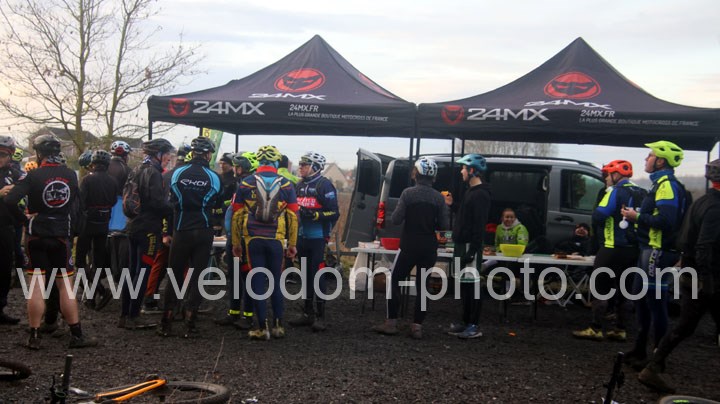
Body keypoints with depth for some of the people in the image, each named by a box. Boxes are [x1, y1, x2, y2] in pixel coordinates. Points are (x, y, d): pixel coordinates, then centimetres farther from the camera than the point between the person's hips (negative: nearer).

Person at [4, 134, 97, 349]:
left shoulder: (33, 176, -12)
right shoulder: (71, 175, -1)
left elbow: (9, 200, -21)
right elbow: (76, 204, 7)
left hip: (37, 235, -2)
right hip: (62, 235, 2)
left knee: (37, 285, 3)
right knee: (65, 285, 7)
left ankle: (34, 337, 7)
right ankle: (76, 335, 6)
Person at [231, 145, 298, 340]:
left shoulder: (246, 183, 1)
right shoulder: (286, 185, 1)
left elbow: (237, 214, 3)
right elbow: (292, 216, 2)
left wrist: (236, 242, 11)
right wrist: (292, 243, 9)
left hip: (253, 240, 0)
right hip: (276, 240, 1)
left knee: (257, 282, 5)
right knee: (276, 282, 13)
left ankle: (262, 328, 5)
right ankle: (278, 325, 17)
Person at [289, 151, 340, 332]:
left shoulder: (324, 185, -9)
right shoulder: (300, 185, 14)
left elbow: (334, 213, -13)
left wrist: (315, 215, -24)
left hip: (318, 239, -8)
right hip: (302, 238, 8)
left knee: (318, 275, -7)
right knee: (306, 275, 13)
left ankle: (320, 316, 0)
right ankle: (308, 312, 23)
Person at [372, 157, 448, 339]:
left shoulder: (408, 193, -11)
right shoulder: (439, 198, -2)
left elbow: (396, 219, -12)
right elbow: (445, 225, -2)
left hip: (409, 246, -3)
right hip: (429, 248, 3)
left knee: (395, 280, 9)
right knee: (422, 284, 11)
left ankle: (391, 322, 7)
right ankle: (417, 326, 9)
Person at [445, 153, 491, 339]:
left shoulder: (481, 195, -15)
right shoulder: (470, 191, 17)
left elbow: (479, 225, -21)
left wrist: (472, 250, -24)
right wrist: (452, 205, 13)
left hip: (471, 246, -10)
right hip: (462, 245, 10)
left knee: (472, 284, -6)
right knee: (464, 284, 14)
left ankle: (474, 326, -1)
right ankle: (466, 322, 22)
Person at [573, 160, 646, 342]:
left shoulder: (616, 192, -12)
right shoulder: (641, 193, 11)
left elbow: (598, 216, -19)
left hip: (613, 248, -8)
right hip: (632, 249, 8)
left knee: (600, 288, -1)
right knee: (622, 289, 14)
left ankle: (595, 329, -1)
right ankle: (620, 330, 17)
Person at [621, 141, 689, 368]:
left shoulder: (667, 185, -15)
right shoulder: (660, 183, 18)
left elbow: (666, 221, -26)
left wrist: (637, 217, -16)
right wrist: (637, 215, 10)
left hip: (658, 252, -11)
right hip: (650, 249, 11)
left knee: (656, 303, -5)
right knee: (641, 298, 18)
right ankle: (640, 350, 30)